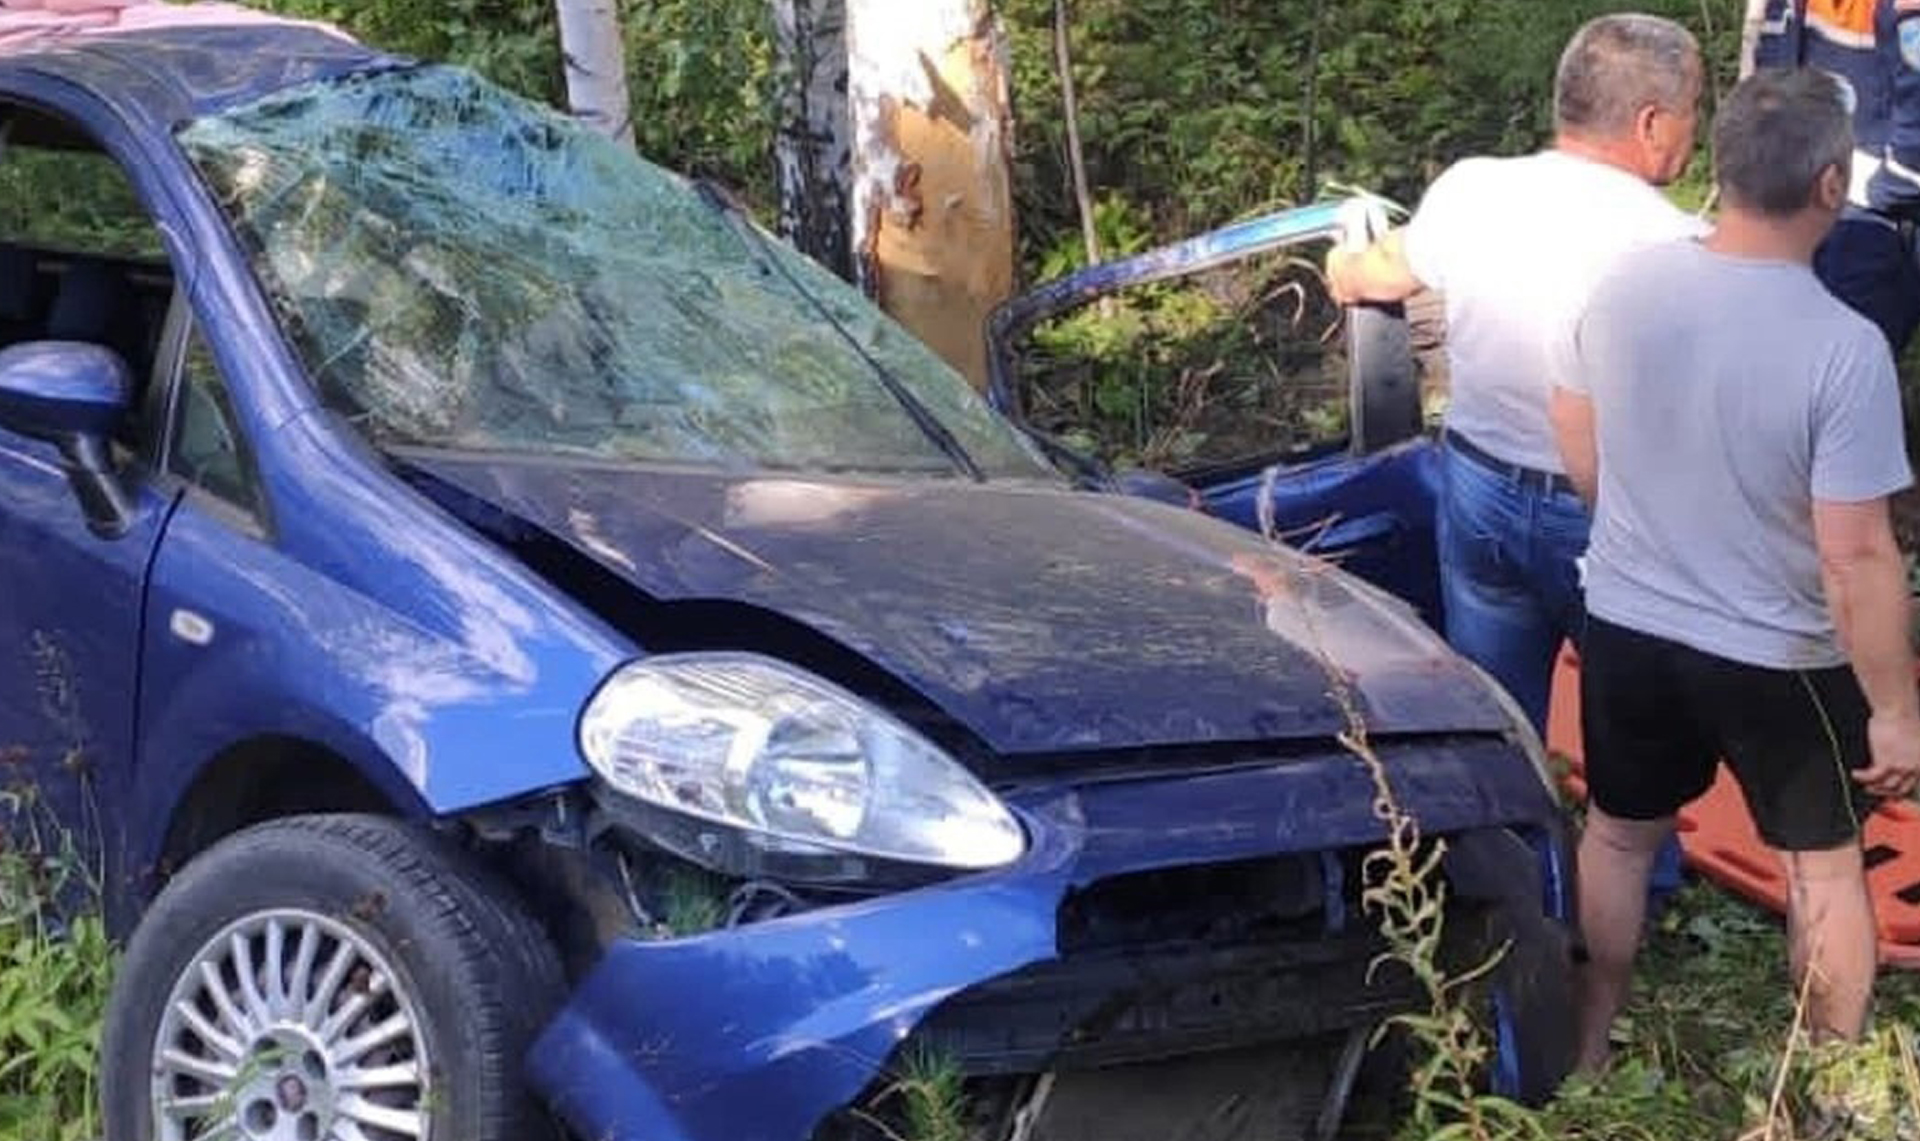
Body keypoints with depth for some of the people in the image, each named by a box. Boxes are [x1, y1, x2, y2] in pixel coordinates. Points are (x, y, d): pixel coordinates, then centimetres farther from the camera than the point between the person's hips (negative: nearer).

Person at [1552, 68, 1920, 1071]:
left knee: (1619, 834, 24)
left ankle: (1588, 1046, 39)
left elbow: (1578, 453, 3)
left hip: (1626, 625, 4)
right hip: (1779, 657, -4)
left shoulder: (1625, 286, -12)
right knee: (1824, 864, 18)